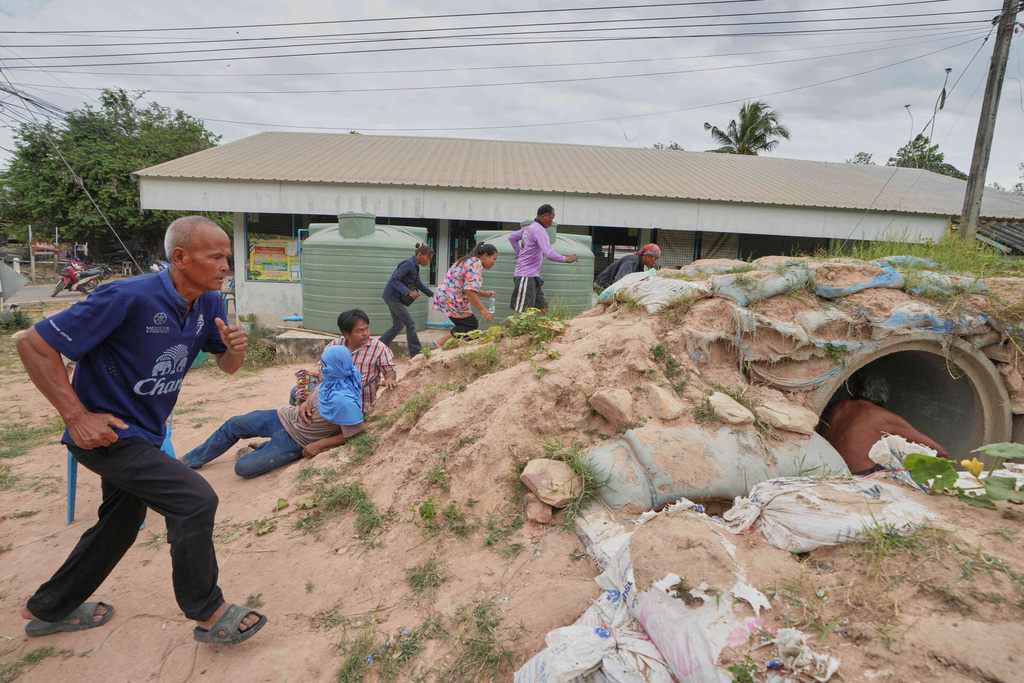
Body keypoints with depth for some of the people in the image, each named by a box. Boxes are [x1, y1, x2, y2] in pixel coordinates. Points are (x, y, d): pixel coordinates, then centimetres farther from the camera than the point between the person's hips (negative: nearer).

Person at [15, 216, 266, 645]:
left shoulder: (208, 303, -4)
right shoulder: (130, 298, -27)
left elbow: (226, 365, 6)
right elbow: (34, 345, -22)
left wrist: (235, 348, -19)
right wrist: (77, 417, -24)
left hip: (141, 434, 9)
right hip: (106, 432, -9)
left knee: (120, 526, 23)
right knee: (195, 500, -16)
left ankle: (48, 610, 46)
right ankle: (208, 613, 4)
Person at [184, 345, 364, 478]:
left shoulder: (343, 401, -35)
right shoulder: (332, 380, -12)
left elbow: (353, 434, -27)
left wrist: (320, 444, -24)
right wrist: (306, 404, -10)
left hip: (296, 440, -7)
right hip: (285, 416, 7)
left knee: (243, 468, -10)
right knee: (233, 425, 7)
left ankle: (260, 451, 23)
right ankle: (190, 460, 28)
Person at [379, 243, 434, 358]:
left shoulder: (414, 266, 12)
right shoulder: (408, 263, -18)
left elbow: (419, 283, 24)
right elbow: (394, 280, -25)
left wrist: (432, 294, 22)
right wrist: (408, 292, -33)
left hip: (394, 297, 10)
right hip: (392, 296, -10)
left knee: (398, 326, 13)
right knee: (410, 323, -6)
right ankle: (416, 353, 0)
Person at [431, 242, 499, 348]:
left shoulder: (468, 261, 19)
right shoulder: (476, 264, -14)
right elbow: (469, 290, -25)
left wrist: (484, 294, 16)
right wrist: (482, 309, -24)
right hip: (451, 301, -11)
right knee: (472, 325, -1)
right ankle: (439, 343, -5)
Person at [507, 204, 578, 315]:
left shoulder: (529, 228, 13)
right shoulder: (540, 230, -15)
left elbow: (511, 238, 28)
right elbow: (549, 254, -25)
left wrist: (520, 253, 27)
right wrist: (566, 259, -13)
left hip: (532, 277, 10)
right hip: (526, 277, -10)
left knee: (543, 309, 11)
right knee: (521, 314, -8)